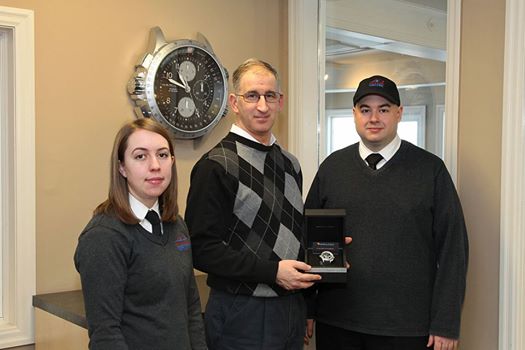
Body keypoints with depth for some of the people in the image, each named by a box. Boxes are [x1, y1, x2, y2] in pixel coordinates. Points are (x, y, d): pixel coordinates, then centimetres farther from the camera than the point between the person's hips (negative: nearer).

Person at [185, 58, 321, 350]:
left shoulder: (289, 164, 11)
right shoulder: (216, 165, -11)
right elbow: (202, 249, -16)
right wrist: (272, 271, -18)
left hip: (292, 308, 7)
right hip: (242, 314, -6)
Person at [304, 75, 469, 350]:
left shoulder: (431, 169, -2)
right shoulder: (331, 167, 5)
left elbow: (452, 248, -3)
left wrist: (445, 324, -6)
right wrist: (306, 308, 5)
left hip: (406, 328, -1)